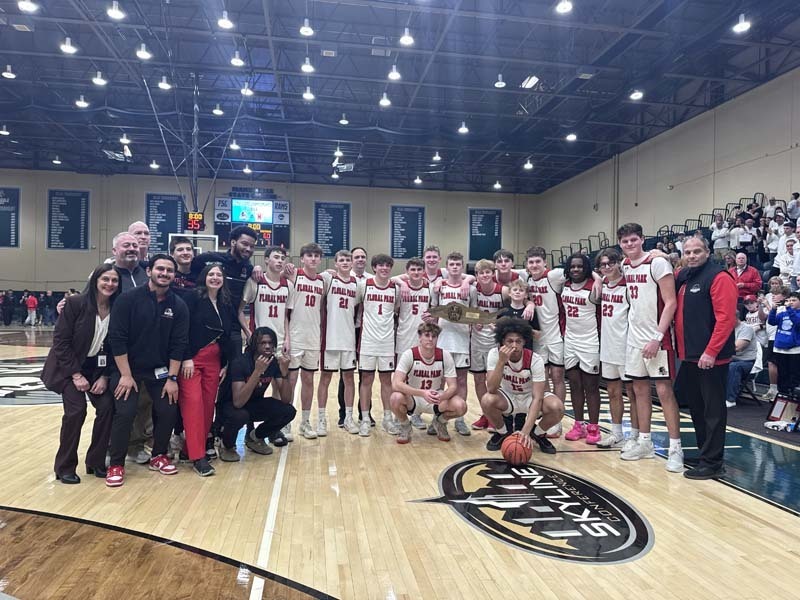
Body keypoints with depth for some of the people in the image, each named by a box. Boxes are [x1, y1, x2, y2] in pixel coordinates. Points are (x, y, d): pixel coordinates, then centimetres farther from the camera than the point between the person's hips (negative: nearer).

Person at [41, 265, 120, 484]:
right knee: (76, 411, -16)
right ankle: (65, 467, 3)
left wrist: (105, 376, -8)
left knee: (107, 406, -10)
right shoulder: (76, 303, -17)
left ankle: (96, 462, 9)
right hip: (69, 366, -3)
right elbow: (60, 340, -14)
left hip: (97, 368, 3)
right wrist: (76, 374, -16)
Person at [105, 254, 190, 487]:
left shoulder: (178, 306, -5)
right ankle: (116, 464, 8)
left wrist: (172, 377, -7)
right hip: (128, 367, -3)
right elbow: (116, 338, -14)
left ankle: (159, 456, 22)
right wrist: (126, 375, -16)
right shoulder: (128, 299, -13)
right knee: (125, 413, -11)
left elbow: (178, 344, -4)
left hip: (160, 369, 3)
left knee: (168, 411, 0)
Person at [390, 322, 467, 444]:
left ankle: (440, 421, 10)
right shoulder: (409, 354, -19)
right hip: (412, 399, -2)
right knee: (396, 398, -35)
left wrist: (441, 396, -35)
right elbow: (396, 384, -29)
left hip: (437, 400, 2)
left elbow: (453, 386, -12)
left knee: (460, 406, -27)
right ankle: (405, 426, 0)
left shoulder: (445, 355, -11)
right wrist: (422, 393, -42)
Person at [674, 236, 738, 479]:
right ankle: (705, 452, 28)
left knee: (713, 410, 0)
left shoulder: (719, 277, -11)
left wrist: (711, 352, -21)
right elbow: (674, 309, 21)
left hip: (711, 358, -8)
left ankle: (712, 462, 7)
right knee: (696, 407, 15)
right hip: (688, 356, 8)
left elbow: (726, 318, -18)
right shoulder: (682, 277, 12)